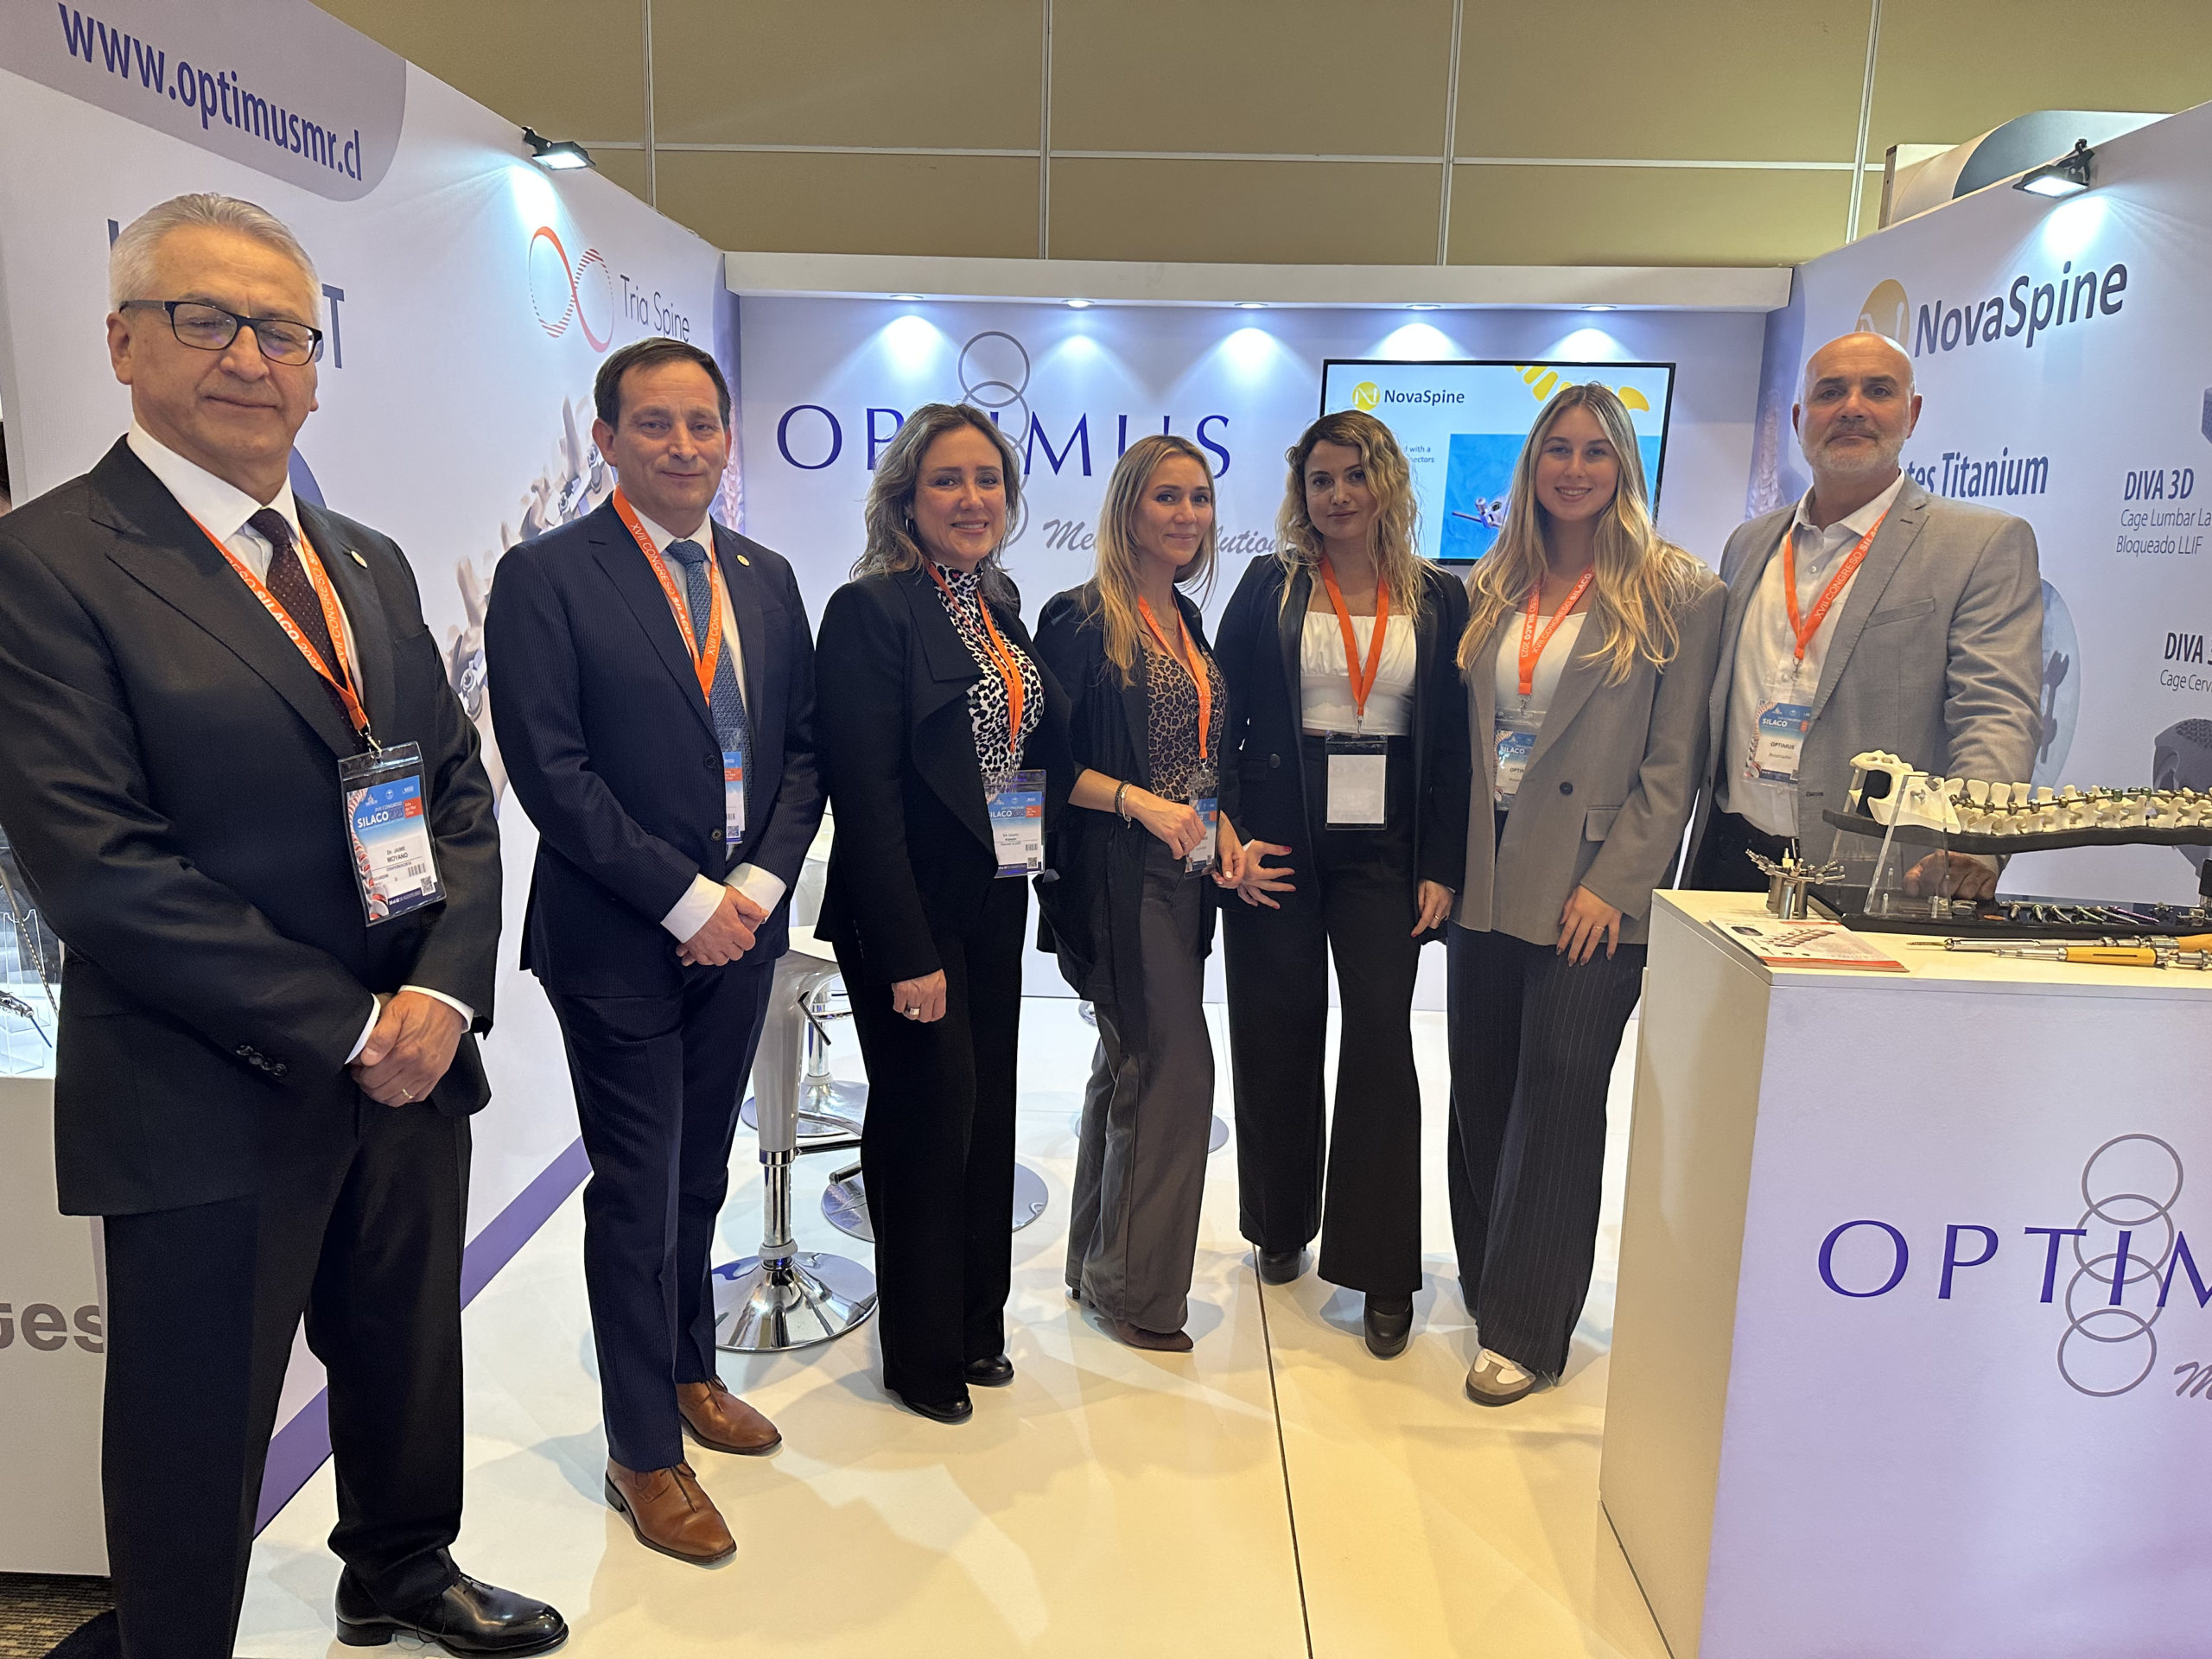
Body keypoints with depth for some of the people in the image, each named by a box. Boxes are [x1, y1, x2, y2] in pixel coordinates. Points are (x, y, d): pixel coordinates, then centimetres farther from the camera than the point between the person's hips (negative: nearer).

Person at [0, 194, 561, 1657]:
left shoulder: (373, 566, 11)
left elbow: (462, 790, 7)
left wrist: (444, 989, -9)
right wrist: (346, 1027, -17)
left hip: (412, 1066, 6)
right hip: (209, 1108, -6)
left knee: (409, 1366, 24)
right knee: (196, 1443, 13)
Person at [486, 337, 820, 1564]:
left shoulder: (765, 580, 9)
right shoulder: (547, 577, -8)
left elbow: (804, 747, 8)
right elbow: (549, 769, -15)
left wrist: (758, 885, -6)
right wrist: (686, 901, -16)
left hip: (738, 928, 5)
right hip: (619, 939, -5)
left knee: (700, 1173, 19)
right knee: (637, 1189, 5)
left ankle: (688, 1372, 40)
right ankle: (644, 1453, 21)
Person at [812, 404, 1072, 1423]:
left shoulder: (1001, 605, 10)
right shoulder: (871, 609, -14)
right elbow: (865, 794, -19)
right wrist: (908, 955, -21)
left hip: (993, 907, 7)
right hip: (911, 912, -7)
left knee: (985, 1114, 15)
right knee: (927, 1118, 5)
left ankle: (976, 1328, 34)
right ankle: (921, 1354, 26)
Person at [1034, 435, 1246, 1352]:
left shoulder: (1187, 620, 14)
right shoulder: (1081, 619, -10)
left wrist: (1219, 827, 5)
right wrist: (1141, 803, -22)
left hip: (1180, 876, 8)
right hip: (1117, 876, -8)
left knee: (1132, 1067, 14)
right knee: (1177, 1069, -7)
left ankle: (1101, 1264, 28)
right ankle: (1136, 1287, 10)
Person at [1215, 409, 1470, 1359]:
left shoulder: (1439, 600, 6)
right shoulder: (1269, 588, 4)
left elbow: (1454, 742, 5)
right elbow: (1222, 719, 2)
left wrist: (1442, 866, -2)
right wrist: (1232, 836, -9)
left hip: (1384, 849, 0)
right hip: (1281, 843, 0)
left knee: (1381, 1041, -2)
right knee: (1277, 1037, 8)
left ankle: (1382, 1269, 10)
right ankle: (1282, 1227, 28)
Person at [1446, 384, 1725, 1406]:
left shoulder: (1677, 595, -2)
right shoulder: (1489, 591, 11)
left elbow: (1672, 764, -6)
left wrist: (1612, 885, -13)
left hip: (1589, 896, -5)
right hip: (1485, 885, 5)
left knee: (1559, 1101, 1)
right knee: (1480, 1095, 11)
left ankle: (1525, 1329, 14)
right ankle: (1489, 1287, 29)